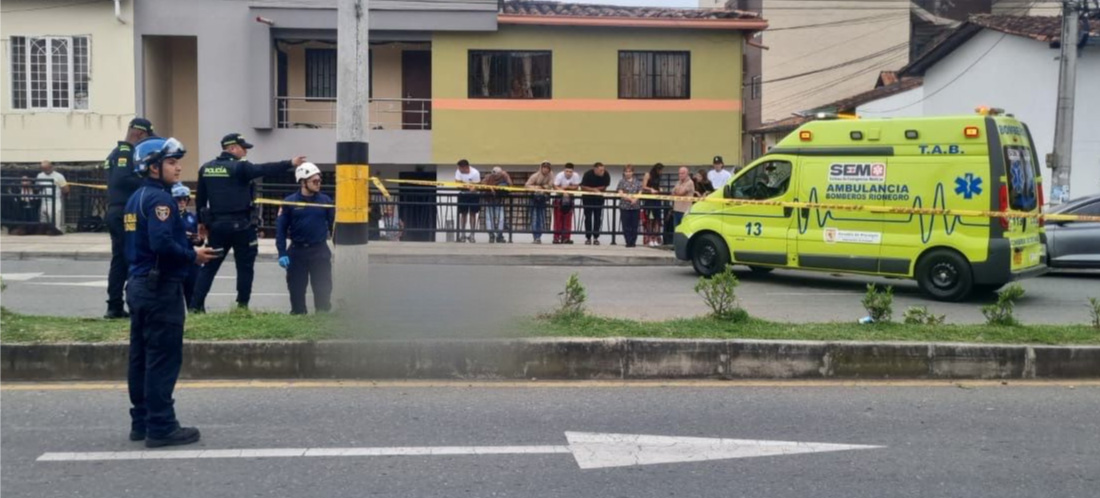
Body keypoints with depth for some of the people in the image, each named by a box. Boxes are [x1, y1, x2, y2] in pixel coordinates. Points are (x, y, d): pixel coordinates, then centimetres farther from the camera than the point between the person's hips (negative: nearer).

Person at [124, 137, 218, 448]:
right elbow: (162, 243, -27)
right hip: (161, 287, -10)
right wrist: (193, 256, -13)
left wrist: (188, 249, 10)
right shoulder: (159, 198, -15)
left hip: (139, 284, 10)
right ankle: (161, 427, -1)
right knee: (163, 359, -5)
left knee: (141, 357, 12)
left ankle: (141, 422, 20)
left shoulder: (136, 198, 15)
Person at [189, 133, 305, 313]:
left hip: (216, 224, 6)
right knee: (245, 266, 5)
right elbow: (264, 170, -23)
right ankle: (242, 306, 6)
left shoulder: (206, 168, 9)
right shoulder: (240, 167, -11)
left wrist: (201, 221, 23)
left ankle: (196, 306, 9)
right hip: (239, 224, -6)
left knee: (210, 265, 12)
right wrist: (290, 164, -25)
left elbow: (200, 198, 14)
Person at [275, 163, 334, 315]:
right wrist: (282, 253, -7)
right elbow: (281, 228, -1)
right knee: (296, 288, 8)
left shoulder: (326, 201, 1)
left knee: (323, 288, 1)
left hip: (320, 251, 0)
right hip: (297, 251, 0)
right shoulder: (290, 202, -3)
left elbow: (333, 226, 5)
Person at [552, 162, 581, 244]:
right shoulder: (559, 175, -23)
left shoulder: (576, 176, -18)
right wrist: (563, 192, -42)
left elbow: (576, 187, -14)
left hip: (569, 198, 2)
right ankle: (556, 238, -1)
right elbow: (555, 187, -27)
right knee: (558, 218, -3)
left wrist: (567, 187, -26)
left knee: (568, 218, 1)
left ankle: (566, 238, 5)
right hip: (559, 197, -2)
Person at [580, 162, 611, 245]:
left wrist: (596, 189, -15)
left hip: (599, 198, 1)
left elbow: (604, 186, -8)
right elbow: (583, 187, -18)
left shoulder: (606, 175, -18)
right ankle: (588, 238, 6)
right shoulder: (588, 174, -22)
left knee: (598, 218, 1)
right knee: (588, 217, 1)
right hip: (587, 197, -1)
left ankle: (596, 238, 8)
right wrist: (594, 190, -26)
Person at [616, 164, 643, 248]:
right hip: (625, 206, -1)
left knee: (634, 225, 2)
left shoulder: (637, 182, 8)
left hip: (635, 206, 1)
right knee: (626, 225, -1)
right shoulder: (622, 182, 3)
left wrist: (635, 199, -17)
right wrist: (628, 197, -21)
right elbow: (621, 193, -5)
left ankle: (633, 242, 10)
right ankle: (628, 242, 4)